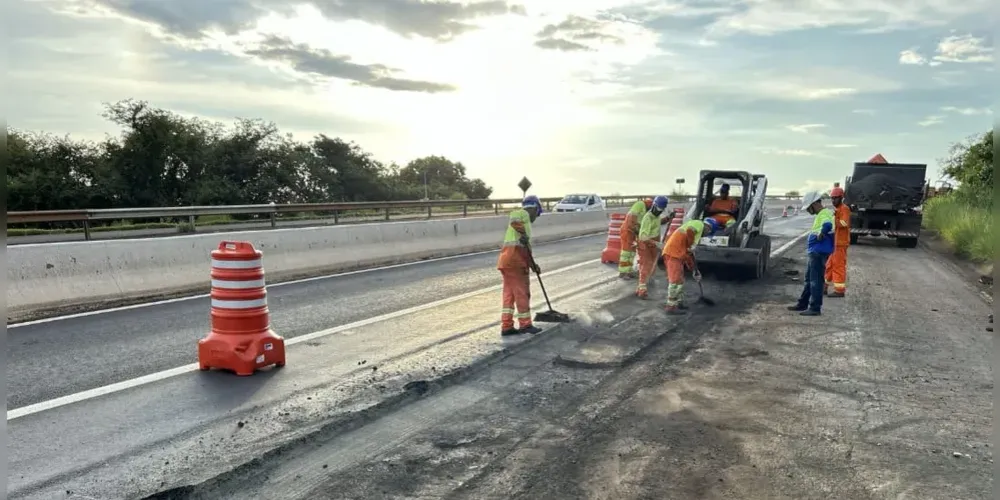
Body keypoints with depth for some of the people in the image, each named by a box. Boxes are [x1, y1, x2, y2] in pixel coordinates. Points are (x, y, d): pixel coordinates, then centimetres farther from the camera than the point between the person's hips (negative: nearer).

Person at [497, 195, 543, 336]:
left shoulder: (524, 220, 28)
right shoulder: (523, 213, 1)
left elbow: (525, 248, 27)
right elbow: (514, 219, -26)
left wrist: (533, 264, 24)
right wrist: (523, 233, -27)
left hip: (506, 260, 10)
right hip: (515, 260, -10)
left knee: (509, 293, 11)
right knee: (522, 292, 1)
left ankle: (506, 326, 13)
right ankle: (525, 324, 10)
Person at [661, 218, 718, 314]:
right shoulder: (699, 224, 1)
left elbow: (689, 254, 30)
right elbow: (689, 231, -24)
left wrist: (695, 271, 30)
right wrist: (691, 246, -11)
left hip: (675, 254, 10)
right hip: (673, 253, -10)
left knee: (679, 279, 20)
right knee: (676, 280, -10)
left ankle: (679, 302, 30)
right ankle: (671, 306, -9)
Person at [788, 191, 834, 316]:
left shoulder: (824, 214, -15)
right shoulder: (820, 215, 16)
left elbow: (828, 225, -37)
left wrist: (821, 234, -24)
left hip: (819, 253, -11)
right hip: (814, 252, 11)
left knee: (816, 281, -5)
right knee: (808, 280, 18)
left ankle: (815, 308, 1)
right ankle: (802, 304, 29)